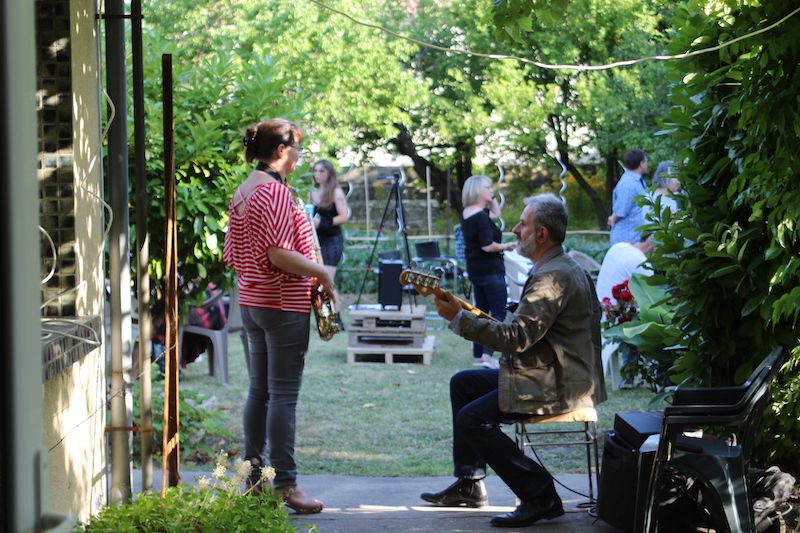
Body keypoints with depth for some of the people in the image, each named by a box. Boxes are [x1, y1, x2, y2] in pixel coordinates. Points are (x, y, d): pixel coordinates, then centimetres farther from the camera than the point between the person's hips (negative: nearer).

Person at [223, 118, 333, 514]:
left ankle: (253, 477, 17)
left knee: (259, 390, 13)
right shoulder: (276, 191, -16)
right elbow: (279, 254, -22)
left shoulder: (242, 192, 12)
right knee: (283, 395, -6)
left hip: (251, 301, 9)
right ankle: (284, 485, -4)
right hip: (283, 305, -9)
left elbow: (233, 254, 15)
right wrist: (321, 273, -12)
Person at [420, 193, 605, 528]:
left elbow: (516, 337, -27)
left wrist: (458, 317, -22)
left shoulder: (551, 277, -21)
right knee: (462, 384, 18)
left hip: (555, 387, -12)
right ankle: (469, 484, 23)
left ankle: (540, 497, -11)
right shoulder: (564, 268, 14)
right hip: (548, 372, 12)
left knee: (472, 419, -18)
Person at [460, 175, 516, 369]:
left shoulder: (467, 213, 9)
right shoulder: (481, 217, -19)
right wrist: (506, 246, -9)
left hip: (475, 270, 9)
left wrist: (491, 199, 10)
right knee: (498, 313, -6)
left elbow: (495, 213, 24)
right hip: (490, 270, -9)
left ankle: (478, 355, 16)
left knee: (481, 310, 14)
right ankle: (487, 354, -17)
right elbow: (488, 246, -25)